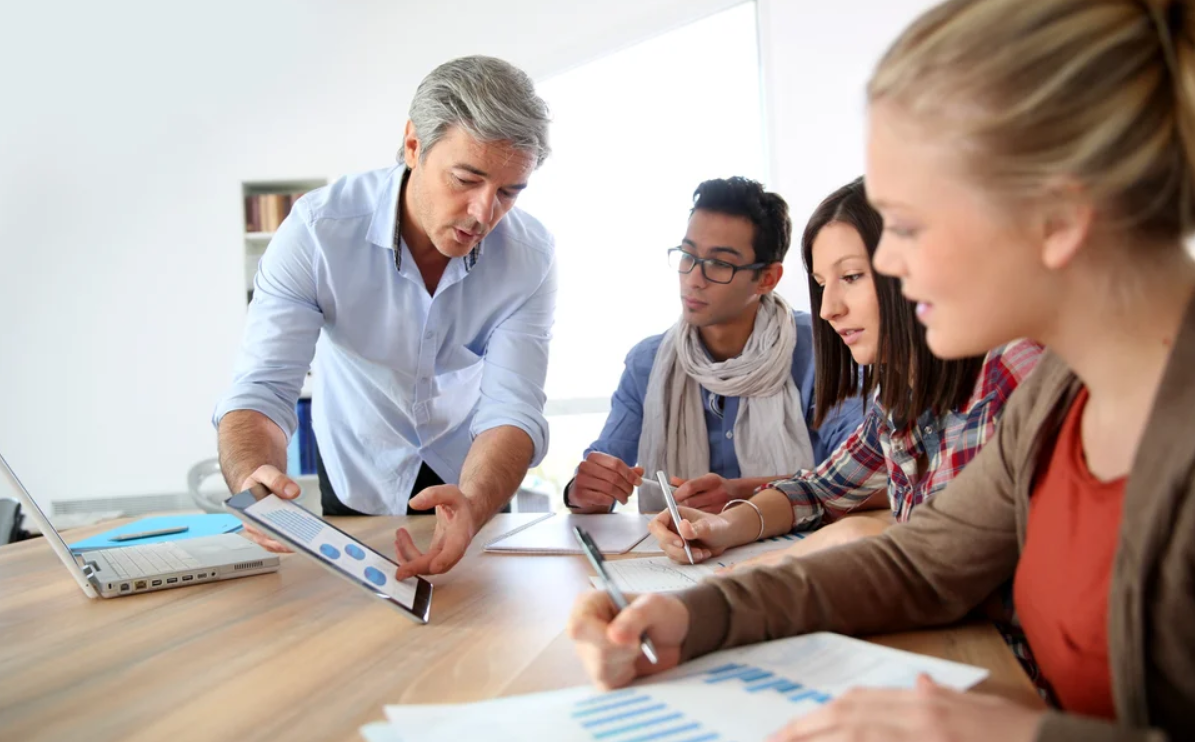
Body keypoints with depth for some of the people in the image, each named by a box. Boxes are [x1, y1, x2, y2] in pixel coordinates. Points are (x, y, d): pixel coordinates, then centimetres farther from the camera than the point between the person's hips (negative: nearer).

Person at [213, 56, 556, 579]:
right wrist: (253, 477, -46)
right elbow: (262, 388, -24)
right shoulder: (318, 228, -22)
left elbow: (512, 409, -23)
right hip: (356, 493, 0)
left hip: (474, 496, 0)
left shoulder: (529, 256, -19)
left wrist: (473, 502, -44)